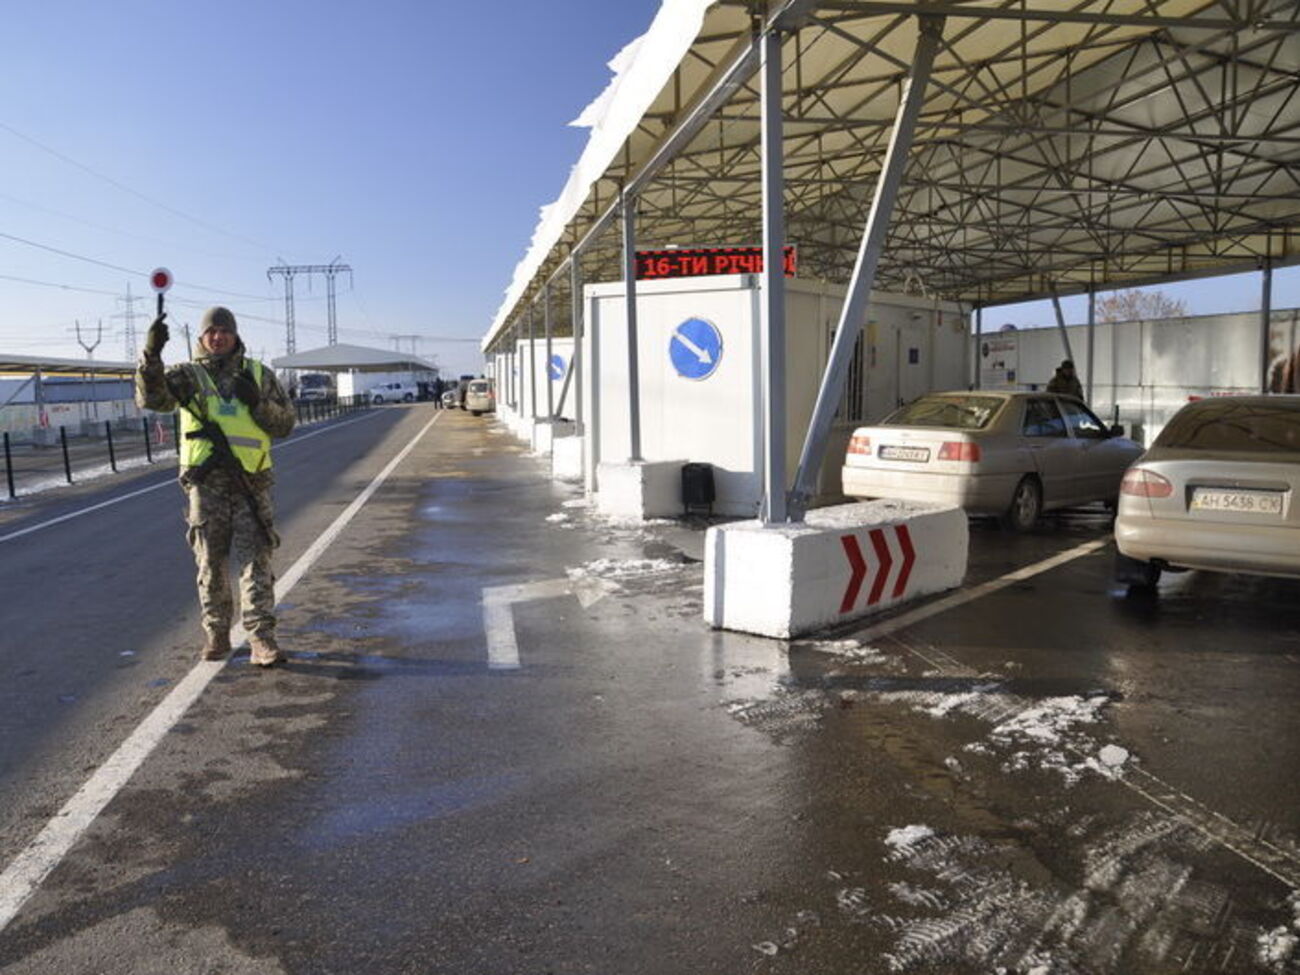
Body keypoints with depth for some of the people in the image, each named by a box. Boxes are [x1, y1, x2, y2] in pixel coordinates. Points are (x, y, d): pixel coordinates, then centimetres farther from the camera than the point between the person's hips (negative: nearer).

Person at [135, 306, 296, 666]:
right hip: (206, 482, 0)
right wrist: (151, 355, -27)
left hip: (251, 482, 0)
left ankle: (262, 639, -4)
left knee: (255, 558, -4)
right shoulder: (188, 375, 7)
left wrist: (257, 402, -9)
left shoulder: (259, 374, 11)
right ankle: (216, 633, 21)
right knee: (210, 562, 7)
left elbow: (285, 423, 9)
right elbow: (152, 397, -12)